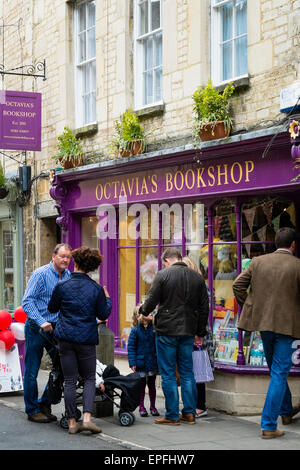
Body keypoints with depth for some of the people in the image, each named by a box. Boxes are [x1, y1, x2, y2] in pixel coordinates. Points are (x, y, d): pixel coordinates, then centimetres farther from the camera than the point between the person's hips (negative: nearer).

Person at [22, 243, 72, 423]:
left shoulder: (68, 276, 7)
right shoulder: (41, 274, -11)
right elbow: (27, 302, -14)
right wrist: (41, 322, -24)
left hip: (56, 327, 6)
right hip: (36, 328, -6)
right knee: (32, 370, 0)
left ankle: (44, 404, 19)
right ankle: (33, 410, 13)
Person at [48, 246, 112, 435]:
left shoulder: (62, 286, -4)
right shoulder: (96, 288, -4)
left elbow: (52, 308, 10)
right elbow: (104, 315, 3)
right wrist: (108, 298, 20)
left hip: (65, 337, 1)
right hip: (87, 339, -1)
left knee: (70, 381, 6)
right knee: (89, 379, 10)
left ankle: (72, 422, 8)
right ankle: (87, 418, -6)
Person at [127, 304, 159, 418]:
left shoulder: (154, 329, 1)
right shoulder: (135, 331, -8)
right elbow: (131, 347, -6)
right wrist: (132, 363, -11)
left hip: (152, 363, 3)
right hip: (140, 364, -3)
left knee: (152, 385, 11)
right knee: (141, 385, 7)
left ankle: (153, 407, 22)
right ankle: (141, 407, 17)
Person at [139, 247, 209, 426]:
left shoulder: (163, 275, -7)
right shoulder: (197, 277, 8)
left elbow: (152, 301, -6)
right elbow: (204, 306, 11)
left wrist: (144, 311, 18)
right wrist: (200, 332, 18)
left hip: (167, 330, -4)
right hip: (188, 331, 5)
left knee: (168, 373, 2)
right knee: (187, 372, 12)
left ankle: (172, 415, 4)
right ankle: (190, 413, 14)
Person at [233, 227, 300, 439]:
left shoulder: (258, 262, 2)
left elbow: (238, 284, 3)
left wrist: (248, 307, 13)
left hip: (262, 322, 5)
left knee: (277, 370, 23)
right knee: (279, 374, -1)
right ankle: (268, 425, -3)